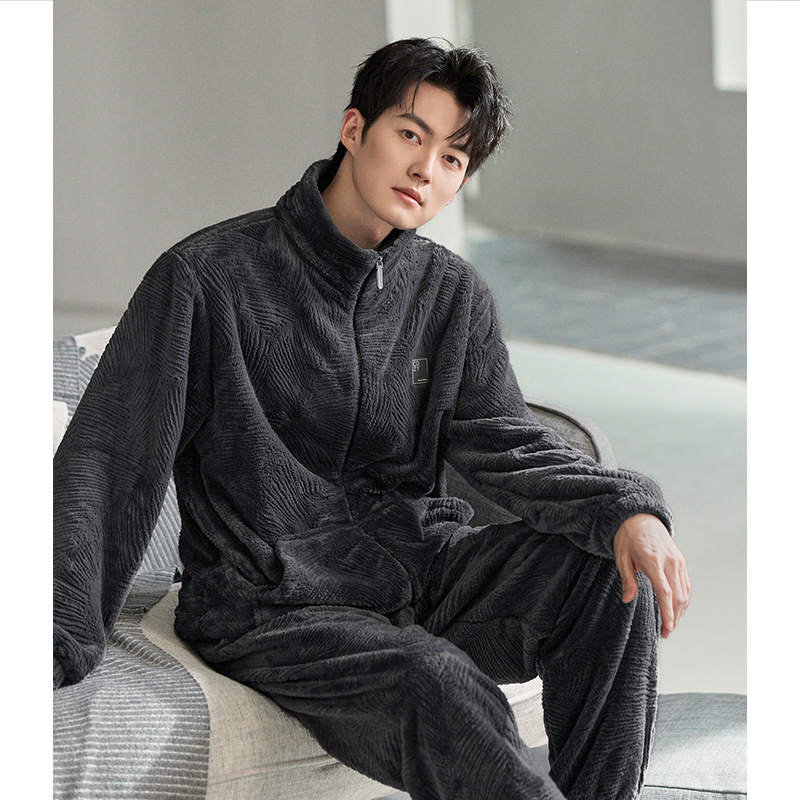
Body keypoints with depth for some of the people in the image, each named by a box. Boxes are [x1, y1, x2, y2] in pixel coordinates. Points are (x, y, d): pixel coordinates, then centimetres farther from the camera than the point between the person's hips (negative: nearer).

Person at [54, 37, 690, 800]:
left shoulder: (453, 294, 7)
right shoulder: (209, 276, -8)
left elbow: (505, 444, -1)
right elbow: (109, 465, -10)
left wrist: (626, 509, -22)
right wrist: (58, 647, -19)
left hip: (419, 571, 5)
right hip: (271, 608, -5)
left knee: (615, 572, -17)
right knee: (441, 684, -32)